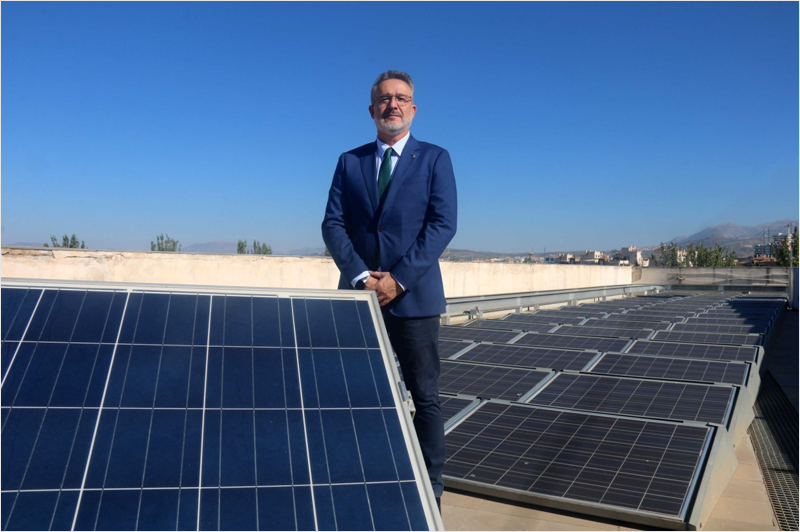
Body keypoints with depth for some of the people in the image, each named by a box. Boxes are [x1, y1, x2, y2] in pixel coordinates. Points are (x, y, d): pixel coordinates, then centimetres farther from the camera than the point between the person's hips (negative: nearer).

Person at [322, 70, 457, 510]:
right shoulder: (350, 161, 12)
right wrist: (360, 275, -11)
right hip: (359, 294, 3)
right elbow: (332, 224, 4)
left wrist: (398, 279, -14)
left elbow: (443, 223, -6)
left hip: (414, 296, -2)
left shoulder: (435, 159, 5)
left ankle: (430, 490, 17)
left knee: (424, 397, 5)